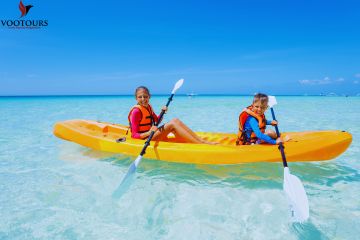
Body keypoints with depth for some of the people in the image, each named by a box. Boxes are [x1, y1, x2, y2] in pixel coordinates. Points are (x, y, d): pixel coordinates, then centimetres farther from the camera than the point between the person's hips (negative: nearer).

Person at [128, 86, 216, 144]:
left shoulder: (148, 106, 9)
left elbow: (157, 120, 18)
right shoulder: (136, 111, -17)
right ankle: (201, 145, -29)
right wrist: (149, 132, -35)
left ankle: (202, 140, -16)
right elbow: (134, 135, -19)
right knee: (172, 124, -24)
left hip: (151, 134, 8)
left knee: (175, 120, -9)